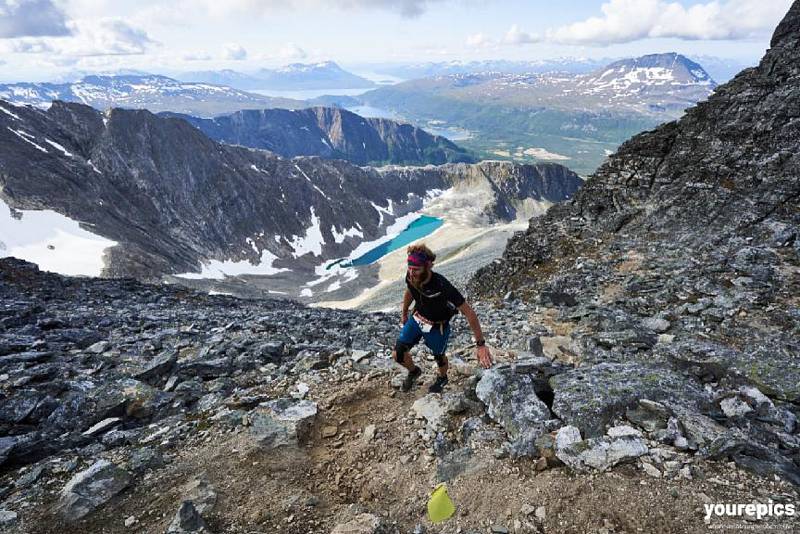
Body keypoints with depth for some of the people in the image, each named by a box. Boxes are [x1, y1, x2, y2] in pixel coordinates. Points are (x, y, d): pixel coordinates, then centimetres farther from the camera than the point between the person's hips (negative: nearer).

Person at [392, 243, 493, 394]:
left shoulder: (442, 286, -39)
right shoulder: (410, 277, -23)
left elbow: (469, 313, -33)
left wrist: (481, 344, -33)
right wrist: (404, 313, 19)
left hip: (437, 326, -4)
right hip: (416, 319, 4)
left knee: (438, 356, 19)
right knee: (398, 354, 0)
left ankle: (442, 378, 55)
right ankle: (414, 371, 35)